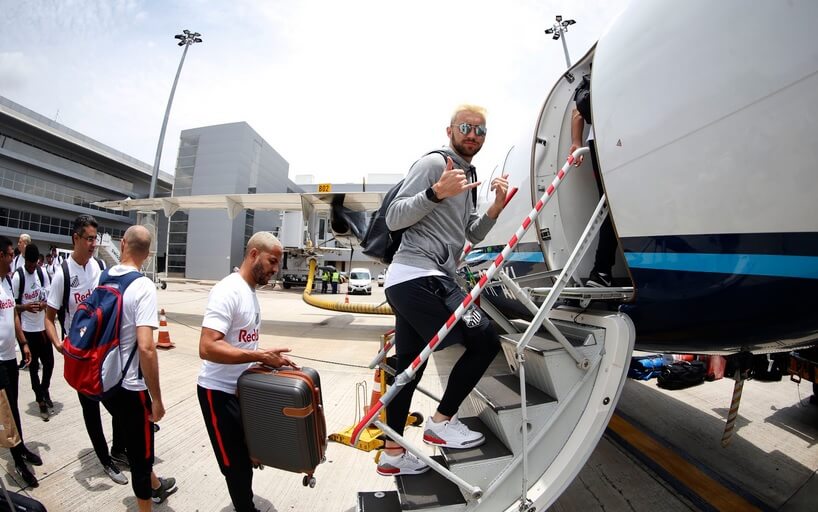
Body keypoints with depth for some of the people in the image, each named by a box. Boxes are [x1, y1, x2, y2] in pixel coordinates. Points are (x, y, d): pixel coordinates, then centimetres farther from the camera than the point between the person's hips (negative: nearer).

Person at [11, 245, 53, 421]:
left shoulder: (43, 272, 0)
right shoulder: (17, 276, -14)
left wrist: (44, 304, -13)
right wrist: (26, 307, -29)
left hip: (43, 326, 4)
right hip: (28, 329, -3)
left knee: (49, 362, 10)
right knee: (33, 366, 7)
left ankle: (45, 390, 34)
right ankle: (40, 399, 20)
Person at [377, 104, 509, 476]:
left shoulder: (469, 176, 26)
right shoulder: (433, 163, -3)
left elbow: (472, 235, 24)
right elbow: (393, 219, -10)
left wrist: (496, 207, 8)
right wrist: (436, 193, -23)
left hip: (408, 282, 10)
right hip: (418, 276, -10)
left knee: (409, 369, 14)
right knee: (485, 340, -6)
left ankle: (392, 454, 28)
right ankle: (441, 423, 9)